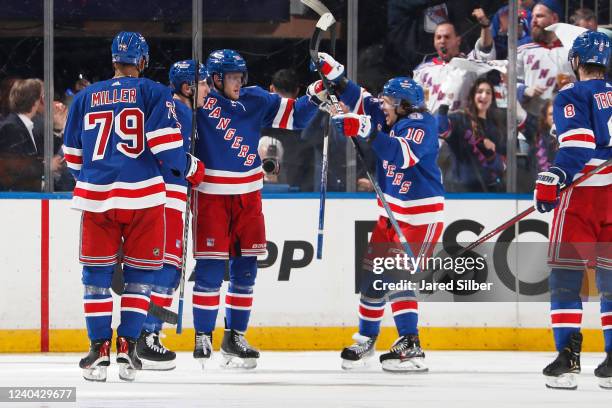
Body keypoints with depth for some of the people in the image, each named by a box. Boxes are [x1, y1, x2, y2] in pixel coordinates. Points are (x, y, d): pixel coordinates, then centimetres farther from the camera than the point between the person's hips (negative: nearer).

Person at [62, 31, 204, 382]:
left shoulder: (86, 97, 12)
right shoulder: (154, 93, 1)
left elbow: (73, 156, 16)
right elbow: (166, 143, -9)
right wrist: (193, 168, 8)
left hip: (97, 195, 2)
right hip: (143, 195, -2)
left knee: (97, 274, 9)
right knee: (140, 274, 8)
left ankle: (100, 349, 3)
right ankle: (128, 347, 0)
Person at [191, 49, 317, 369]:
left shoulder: (255, 101, 4)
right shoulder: (200, 102, -7)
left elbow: (293, 114, 8)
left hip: (247, 195, 5)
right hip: (210, 195, -5)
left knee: (246, 268, 7)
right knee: (210, 267, -7)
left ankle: (234, 337, 17)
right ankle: (202, 339, 1)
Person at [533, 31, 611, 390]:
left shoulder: (571, 97, -4)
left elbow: (578, 146, -16)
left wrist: (552, 179, -21)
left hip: (582, 195, -5)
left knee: (566, 276, 1)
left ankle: (568, 356, -9)